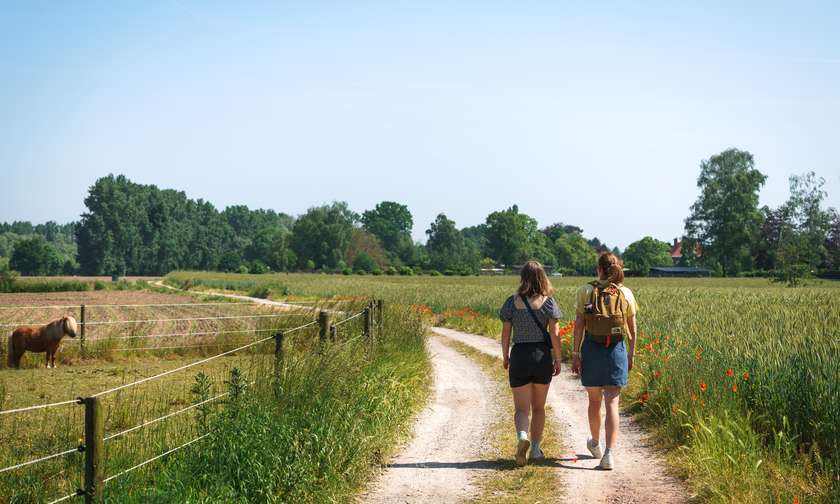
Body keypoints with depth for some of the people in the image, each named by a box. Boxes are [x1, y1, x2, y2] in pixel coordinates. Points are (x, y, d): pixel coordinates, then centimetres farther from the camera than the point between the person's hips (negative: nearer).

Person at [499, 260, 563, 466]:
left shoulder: (512, 302, -4)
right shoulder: (548, 302, -6)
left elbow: (505, 333, -1)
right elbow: (554, 333, -7)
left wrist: (505, 356, 13)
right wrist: (557, 360, 2)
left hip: (519, 355, -1)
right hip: (543, 355, 1)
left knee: (521, 408, 2)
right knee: (539, 407, 17)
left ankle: (522, 437, -26)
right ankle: (535, 449, 20)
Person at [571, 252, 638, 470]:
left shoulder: (586, 291, -3)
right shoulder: (626, 294, 1)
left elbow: (579, 324, -5)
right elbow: (632, 329, 4)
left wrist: (575, 354, -1)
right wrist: (631, 354, 15)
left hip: (592, 349, 0)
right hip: (617, 350, 0)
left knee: (594, 400, 17)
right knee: (612, 403, -2)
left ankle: (595, 444, 38)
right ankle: (609, 453, -15)